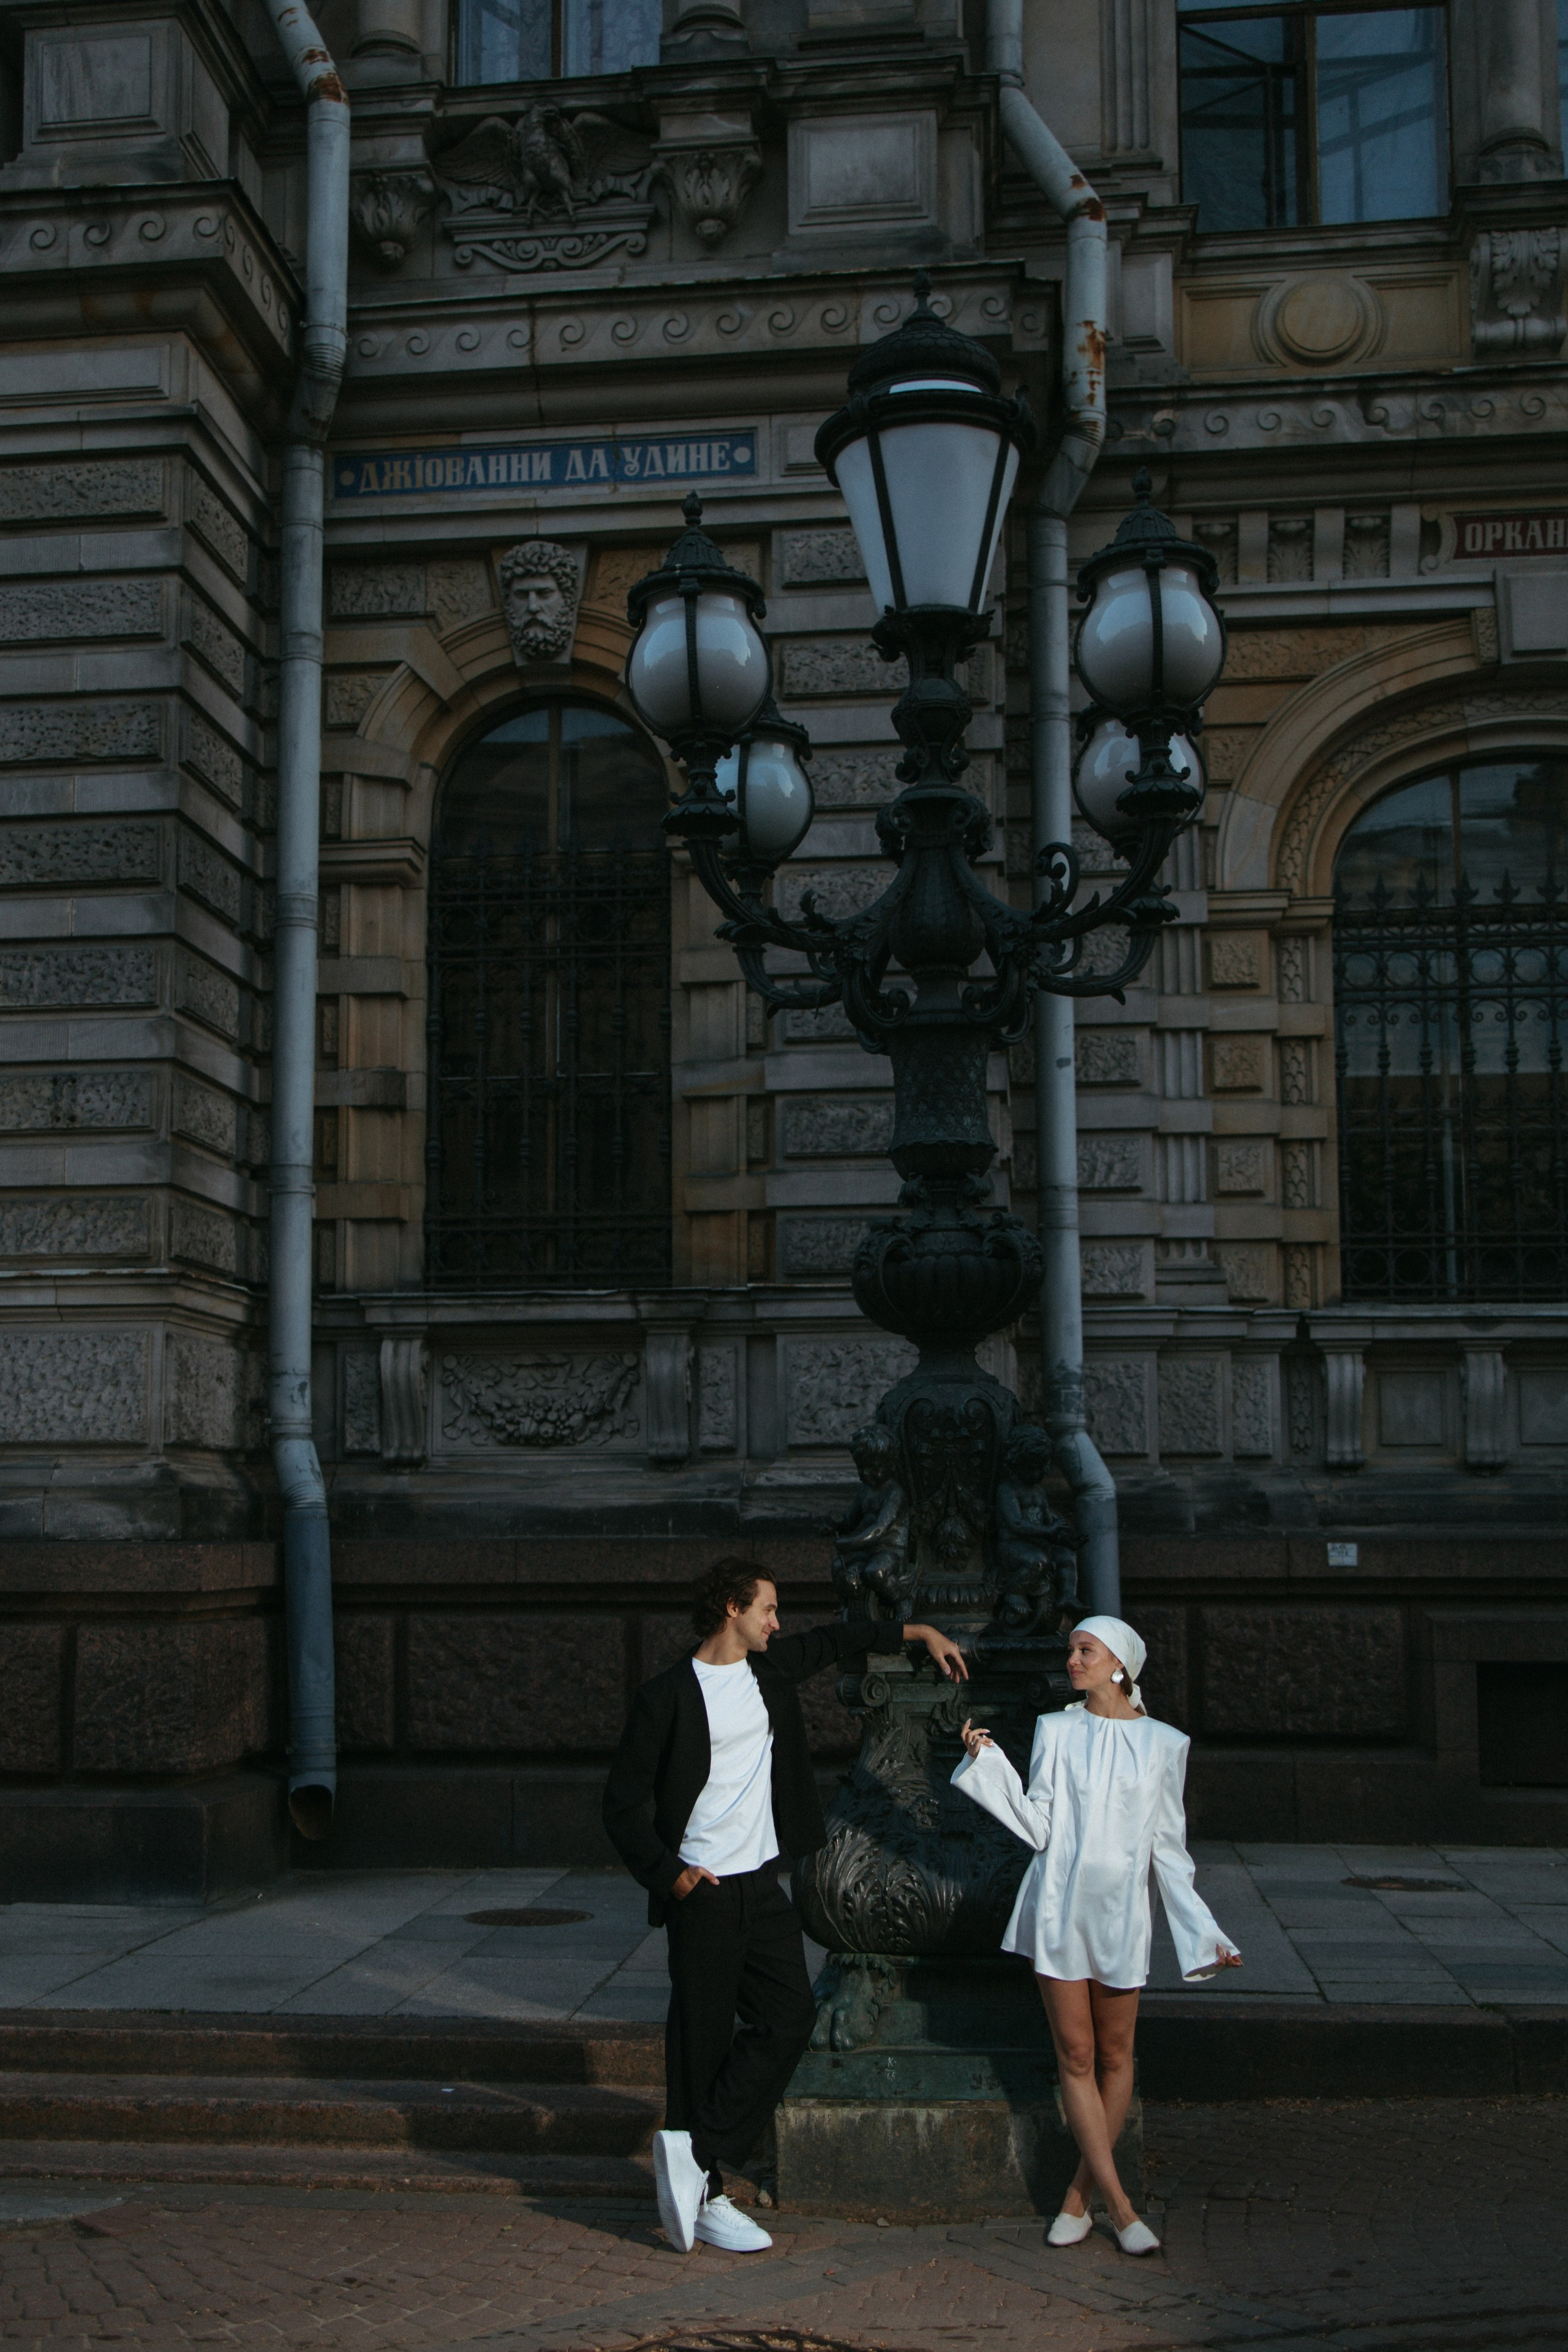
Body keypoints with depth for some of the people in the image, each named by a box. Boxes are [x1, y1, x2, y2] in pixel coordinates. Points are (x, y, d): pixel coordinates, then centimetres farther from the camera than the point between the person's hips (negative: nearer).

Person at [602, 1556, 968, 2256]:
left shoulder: (770, 1668, 10)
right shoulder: (669, 1696, -9)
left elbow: (835, 1641, 28)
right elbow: (623, 1802, -8)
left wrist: (919, 1633, 28)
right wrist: (669, 1874, -16)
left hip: (762, 1884, 7)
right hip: (704, 1890, -7)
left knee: (790, 2014, -3)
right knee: (703, 2038, -2)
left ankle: (693, 2148, 2)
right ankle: (704, 2196, 7)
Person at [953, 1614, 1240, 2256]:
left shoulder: (1162, 1744, 4)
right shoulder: (1056, 1731, 5)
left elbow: (1169, 1849, 8)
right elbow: (1038, 1827, -2)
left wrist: (1204, 1933, 4)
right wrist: (989, 1765, -11)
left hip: (1121, 1914, 0)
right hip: (1060, 1909, 0)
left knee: (1114, 2057, 4)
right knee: (1075, 2057, -1)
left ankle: (1079, 2195, 16)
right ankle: (1117, 2204, 4)